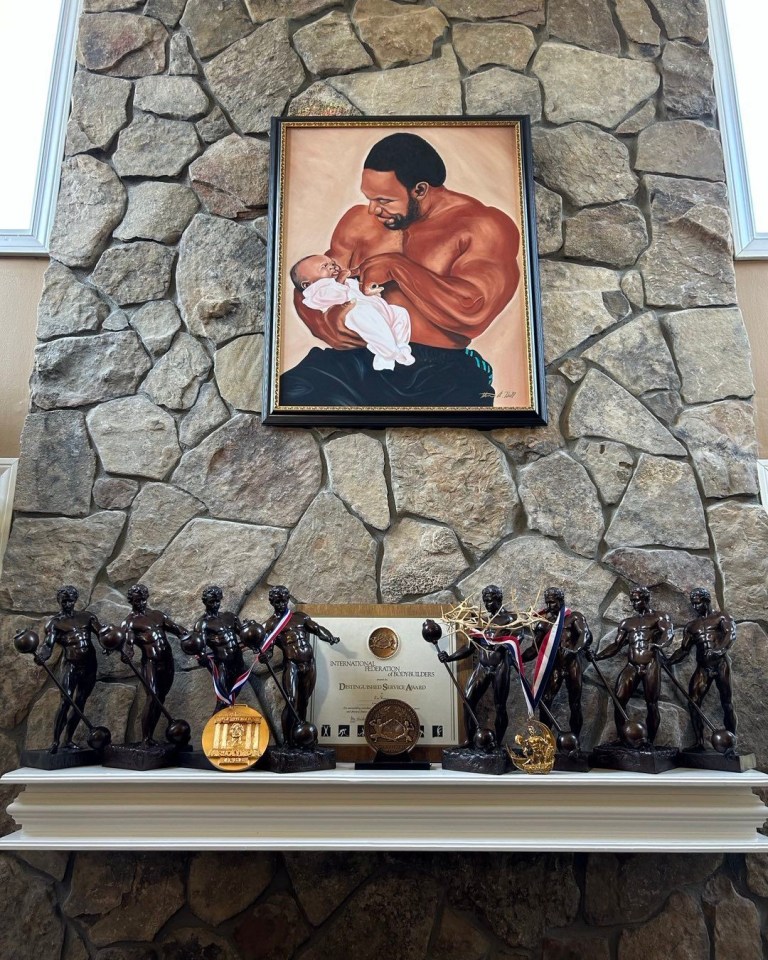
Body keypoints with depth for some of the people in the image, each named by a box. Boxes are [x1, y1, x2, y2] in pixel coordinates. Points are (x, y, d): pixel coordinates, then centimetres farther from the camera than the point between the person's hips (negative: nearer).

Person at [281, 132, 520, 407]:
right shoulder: (359, 219, 15)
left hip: (442, 372, -2)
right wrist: (333, 322, -6)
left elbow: (471, 312, -13)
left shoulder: (483, 226, 2)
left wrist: (394, 266, -9)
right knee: (288, 394, -24)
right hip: (359, 358, 3)